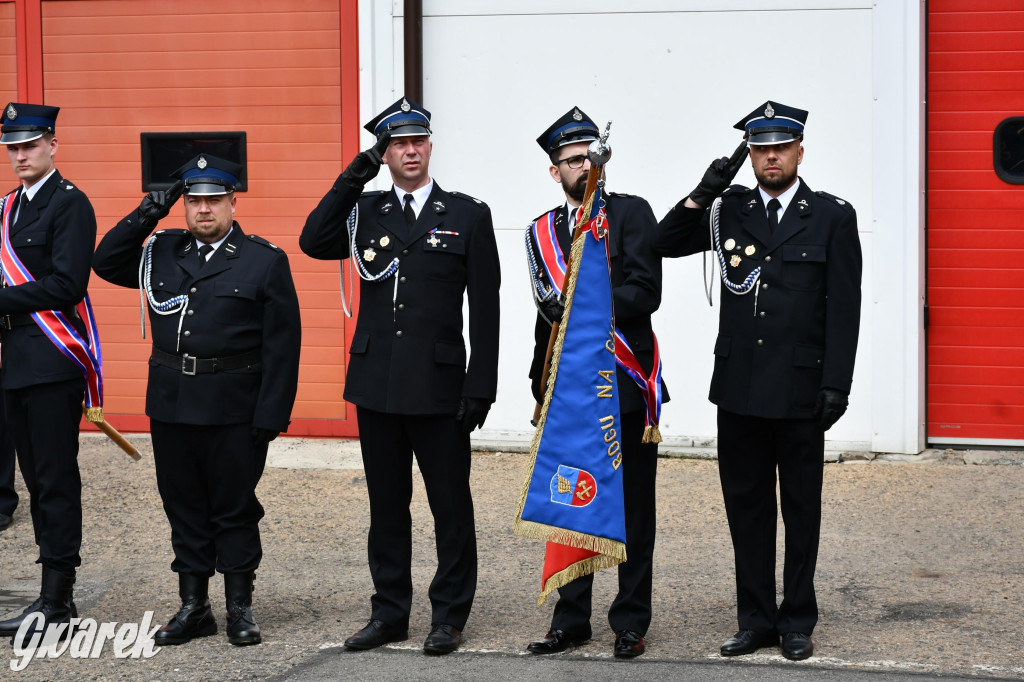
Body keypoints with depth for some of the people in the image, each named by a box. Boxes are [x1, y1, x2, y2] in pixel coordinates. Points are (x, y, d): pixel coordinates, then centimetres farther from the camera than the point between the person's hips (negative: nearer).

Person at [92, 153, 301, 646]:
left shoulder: (265, 260, -2)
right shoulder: (162, 252, 10)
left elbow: (282, 345, -5)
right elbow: (106, 262, 11)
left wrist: (271, 416, -11)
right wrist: (147, 214, 1)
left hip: (234, 411, -4)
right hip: (171, 405, 4)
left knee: (235, 509, 3)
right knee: (184, 507, 10)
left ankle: (240, 609, 14)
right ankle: (194, 607, 19)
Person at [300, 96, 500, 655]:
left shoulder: (468, 215, 1)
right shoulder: (365, 212, 10)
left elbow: (485, 309, -1)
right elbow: (312, 243, -7)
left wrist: (480, 385, -7)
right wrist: (352, 179, -10)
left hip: (439, 388, -3)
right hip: (377, 384, 3)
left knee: (451, 507, 3)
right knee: (386, 505, 11)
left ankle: (449, 616, 14)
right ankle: (389, 613, 20)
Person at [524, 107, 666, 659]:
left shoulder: (632, 213, -1)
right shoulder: (543, 230, 12)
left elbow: (645, 293, -12)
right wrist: (541, 386, 16)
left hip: (626, 385, -4)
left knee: (633, 507, 3)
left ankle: (630, 622, 10)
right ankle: (571, 620, 17)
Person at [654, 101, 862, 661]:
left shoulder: (833, 217, 0)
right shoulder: (729, 210, 8)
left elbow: (844, 307, -3)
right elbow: (663, 244, 9)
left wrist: (836, 384, -9)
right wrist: (706, 191, -4)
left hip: (800, 392, -3)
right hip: (739, 389, 3)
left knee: (801, 509, 7)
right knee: (746, 505, 7)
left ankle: (797, 623, 17)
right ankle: (756, 619, 16)